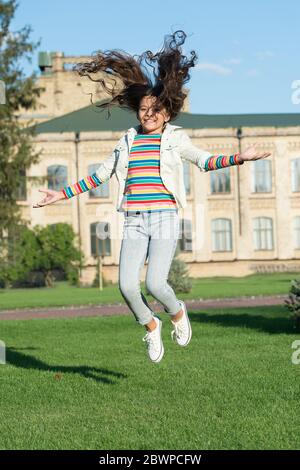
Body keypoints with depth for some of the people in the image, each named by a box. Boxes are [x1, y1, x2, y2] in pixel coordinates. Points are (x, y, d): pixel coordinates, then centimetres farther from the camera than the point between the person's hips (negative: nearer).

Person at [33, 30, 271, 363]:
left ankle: (178, 314, 17)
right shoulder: (128, 141, 15)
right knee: (127, 286, -11)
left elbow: (204, 161, -4)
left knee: (155, 284, -17)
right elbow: (100, 175, 23)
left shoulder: (176, 139, 8)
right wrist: (62, 195, 23)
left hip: (164, 219, -3)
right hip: (134, 221, 3)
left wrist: (238, 158, -20)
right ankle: (151, 327, 18)